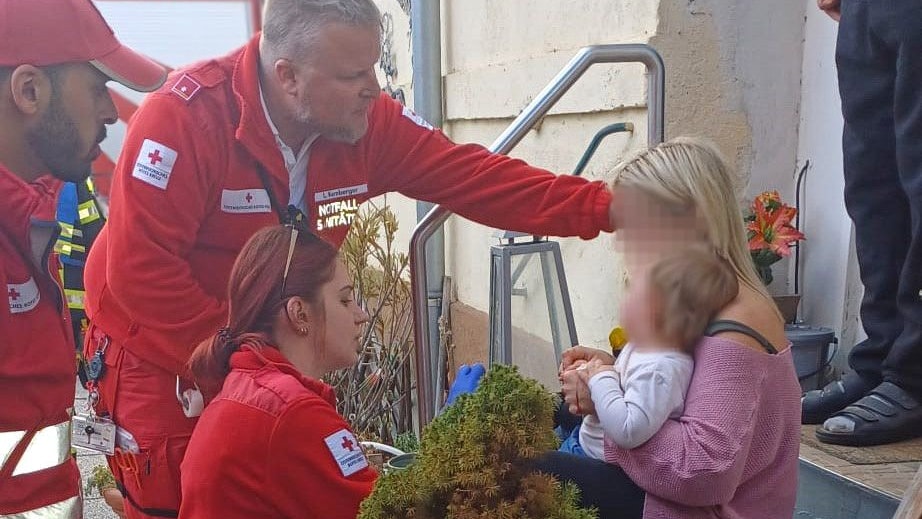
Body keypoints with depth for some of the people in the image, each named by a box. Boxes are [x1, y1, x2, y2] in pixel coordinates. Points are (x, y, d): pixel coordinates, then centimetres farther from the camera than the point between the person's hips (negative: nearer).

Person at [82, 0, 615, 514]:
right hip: (158, 354, -4)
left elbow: (476, 178, -15)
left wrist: (605, 206, -23)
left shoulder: (367, 122, -12)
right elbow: (141, 269, -27)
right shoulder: (182, 117, -27)